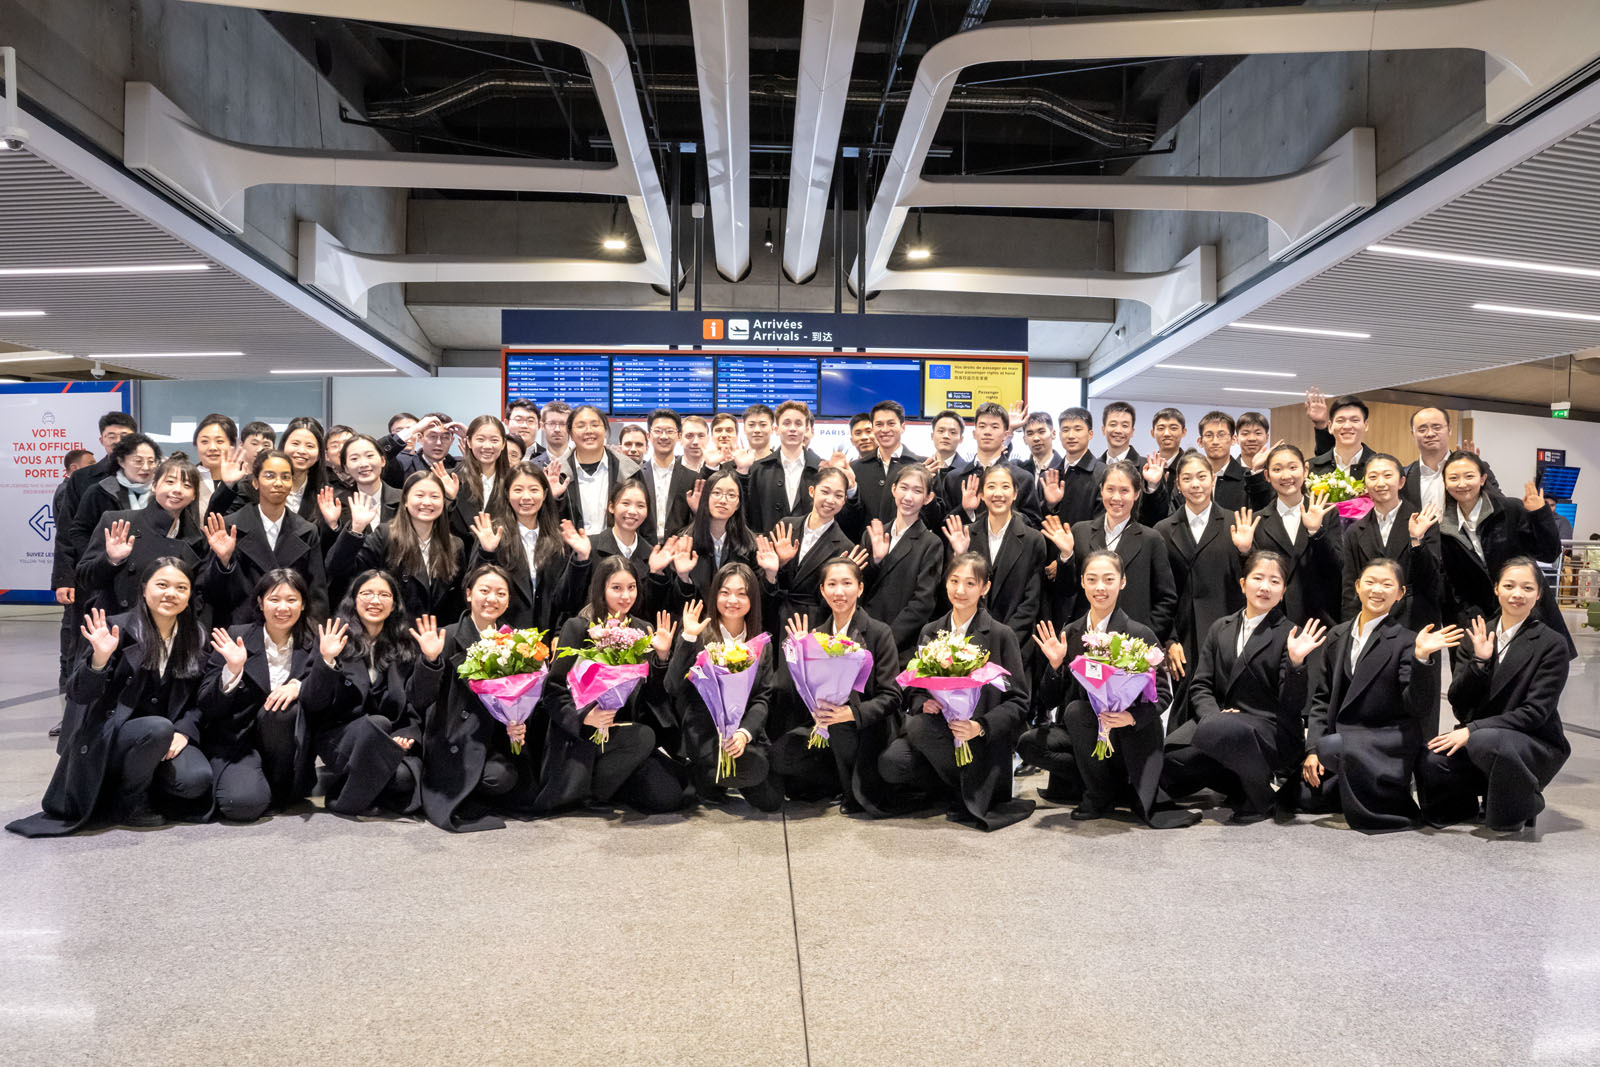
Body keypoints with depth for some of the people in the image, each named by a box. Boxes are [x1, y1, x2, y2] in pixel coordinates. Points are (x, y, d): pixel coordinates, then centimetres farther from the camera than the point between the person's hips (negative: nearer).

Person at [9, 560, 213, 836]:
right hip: (110, 736, -4)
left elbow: (198, 701, 10)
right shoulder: (119, 629, -8)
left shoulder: (195, 638, 5)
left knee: (197, 779, -25)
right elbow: (79, 695, -12)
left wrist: (183, 731, -9)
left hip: (167, 739, 4)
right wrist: (99, 658, -31)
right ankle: (126, 806, -10)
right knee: (159, 727, -36)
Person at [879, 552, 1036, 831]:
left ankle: (969, 795, -9)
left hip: (981, 744, -4)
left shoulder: (1001, 635, -1)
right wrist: (923, 702, -11)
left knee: (918, 725, -31)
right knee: (890, 762, -25)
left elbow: (1018, 702, -3)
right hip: (936, 730, 4)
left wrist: (981, 727, -21)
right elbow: (913, 690, 14)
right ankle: (954, 788, 1)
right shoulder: (930, 632, 11)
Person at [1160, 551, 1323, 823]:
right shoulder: (1219, 629, 16)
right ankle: (1240, 785, 2)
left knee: (1215, 731, -37)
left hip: (1270, 730, -4)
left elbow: (1292, 706, -5)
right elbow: (1200, 686, 9)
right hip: (1218, 719, 5)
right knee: (1166, 755, -23)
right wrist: (1213, 715, -12)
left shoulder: (1290, 635, 3)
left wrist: (1295, 662, -22)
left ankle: (1261, 795, -9)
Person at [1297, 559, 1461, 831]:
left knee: (1333, 745, -36)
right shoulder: (1338, 635, 11)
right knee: (1305, 796, -12)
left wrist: (1421, 658, -28)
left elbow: (1419, 706, -14)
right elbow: (1321, 697, 10)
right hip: (1343, 735, 5)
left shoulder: (1405, 641, -4)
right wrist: (1312, 749, 0)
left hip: (1389, 742, -5)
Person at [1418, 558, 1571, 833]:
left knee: (1486, 741, -38)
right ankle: (1463, 804, 9)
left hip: (1536, 745, -4)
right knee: (1430, 762, -28)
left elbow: (1535, 712, -13)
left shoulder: (1552, 644, -6)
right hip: (1476, 736, 4)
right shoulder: (1479, 634, 7)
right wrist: (1479, 660, -15)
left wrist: (1472, 730, -21)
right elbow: (1457, 701, 1)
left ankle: (1521, 808, -6)